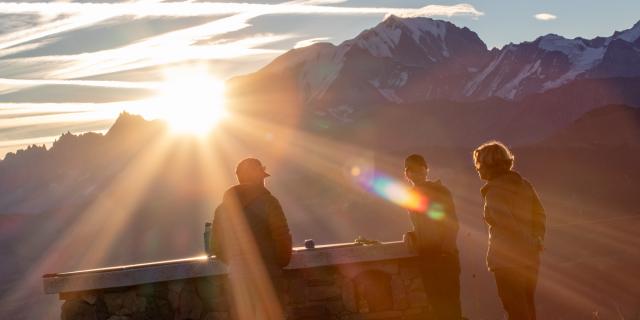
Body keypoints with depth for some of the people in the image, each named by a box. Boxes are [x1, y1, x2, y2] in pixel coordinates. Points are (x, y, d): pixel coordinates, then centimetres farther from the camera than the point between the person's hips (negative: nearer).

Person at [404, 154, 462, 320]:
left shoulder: (439, 191, -3)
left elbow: (452, 223, -8)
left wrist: (447, 247, -17)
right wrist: (412, 236, 2)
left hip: (444, 254, -5)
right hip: (426, 255, 5)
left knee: (450, 302, -8)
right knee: (435, 302, 4)